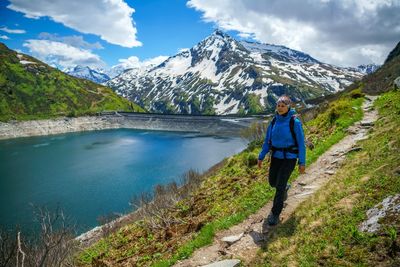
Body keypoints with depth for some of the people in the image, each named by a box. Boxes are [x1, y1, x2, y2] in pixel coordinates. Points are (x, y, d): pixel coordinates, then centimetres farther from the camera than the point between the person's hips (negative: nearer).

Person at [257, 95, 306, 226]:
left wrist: (302, 162, -10)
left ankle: (275, 214, 8)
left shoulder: (295, 122, -14)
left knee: (279, 186, -7)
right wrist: (261, 157, 6)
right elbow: (267, 141, 7)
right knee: (272, 182, 16)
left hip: (289, 158, -5)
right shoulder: (274, 121, 1)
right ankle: (285, 187, 51)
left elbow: (301, 143, -11)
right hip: (276, 157, 5)